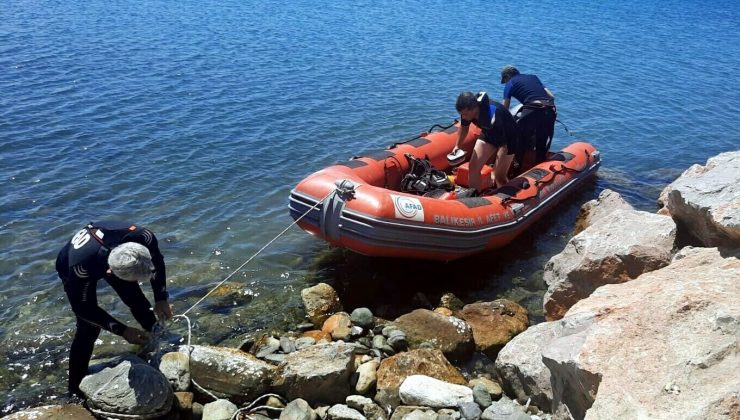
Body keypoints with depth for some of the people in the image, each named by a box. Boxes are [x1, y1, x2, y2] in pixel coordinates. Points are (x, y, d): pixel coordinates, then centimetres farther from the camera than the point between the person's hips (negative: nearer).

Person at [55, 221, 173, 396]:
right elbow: (83, 308, -28)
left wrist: (161, 299, -19)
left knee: (137, 300, 9)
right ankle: (76, 387, 5)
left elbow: (157, 262, -14)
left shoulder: (142, 237, -40)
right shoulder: (80, 266, -47)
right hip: (70, 266, -3)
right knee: (88, 328, -11)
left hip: (110, 259, 3)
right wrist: (122, 331, -31)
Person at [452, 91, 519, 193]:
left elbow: (503, 147, -37)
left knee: (500, 176, -6)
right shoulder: (467, 110, -23)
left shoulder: (493, 116, -42)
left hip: (508, 137, -6)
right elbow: (464, 127, 3)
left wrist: (495, 172, -40)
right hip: (488, 134, 6)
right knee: (474, 166, -4)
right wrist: (457, 146, -1)